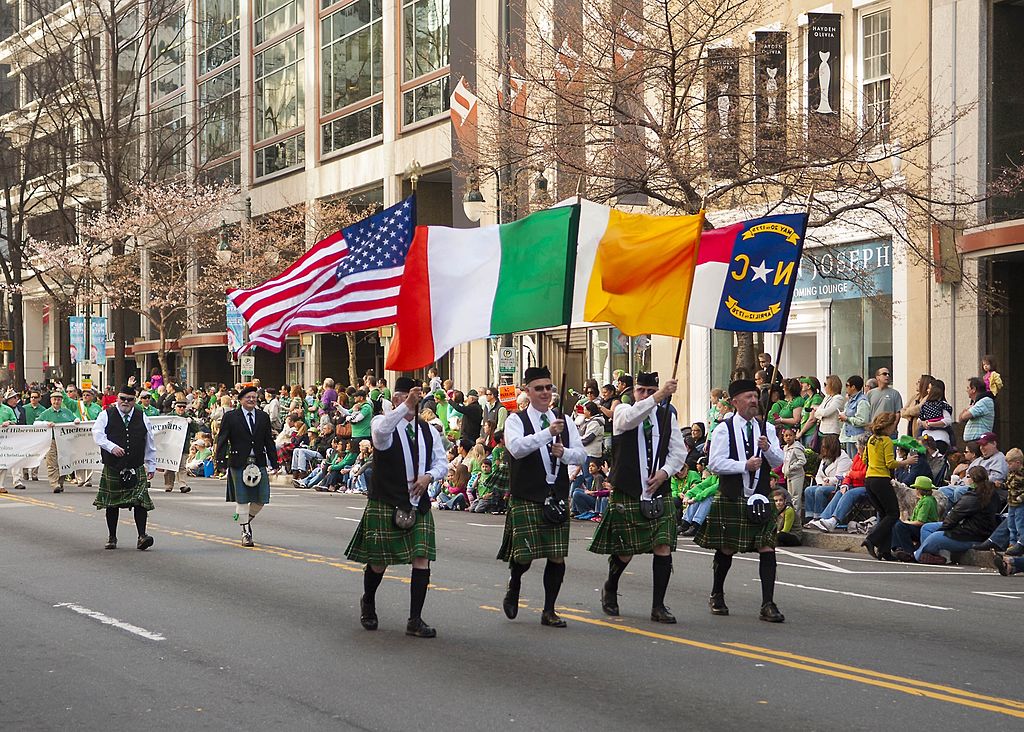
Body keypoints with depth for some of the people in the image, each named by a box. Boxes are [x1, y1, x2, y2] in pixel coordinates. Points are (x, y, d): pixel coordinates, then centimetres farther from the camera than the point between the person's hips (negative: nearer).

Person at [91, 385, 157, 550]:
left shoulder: (142, 418, 9)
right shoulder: (106, 415, 3)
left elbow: (150, 445, 15)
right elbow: (97, 434, -10)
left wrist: (151, 467, 14)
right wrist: (112, 447, -25)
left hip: (136, 469, 0)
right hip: (112, 468, 0)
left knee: (140, 501, -12)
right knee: (112, 504, 7)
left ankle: (142, 536, -13)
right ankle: (112, 538, 18)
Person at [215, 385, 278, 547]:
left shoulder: (263, 417, 11)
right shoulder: (230, 417, 0)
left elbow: (269, 441, 13)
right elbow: (222, 440, -2)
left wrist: (274, 463, 9)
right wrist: (221, 461, -12)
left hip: (259, 463, 3)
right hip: (239, 463, -3)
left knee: (261, 498, 2)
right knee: (242, 499, 0)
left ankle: (246, 520, 28)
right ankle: (246, 533, 7)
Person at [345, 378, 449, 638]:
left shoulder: (427, 430, 12)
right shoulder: (383, 423, -5)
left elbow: (442, 462, 14)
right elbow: (381, 430, -31)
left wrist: (429, 476, -7)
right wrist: (406, 405, -37)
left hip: (418, 504, 4)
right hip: (385, 504, -4)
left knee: (421, 560, -7)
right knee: (379, 562, 6)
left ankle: (415, 620, -2)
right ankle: (368, 604, 36)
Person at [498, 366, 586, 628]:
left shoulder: (564, 421, 13)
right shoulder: (516, 420, -2)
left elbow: (581, 454, 9)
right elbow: (516, 448, -21)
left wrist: (564, 453, -13)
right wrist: (548, 433, -28)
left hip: (557, 497, 4)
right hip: (526, 498, -4)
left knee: (557, 556, 1)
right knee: (524, 554, -7)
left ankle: (549, 611, 12)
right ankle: (514, 588, 26)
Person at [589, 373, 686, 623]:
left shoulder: (667, 415, 9)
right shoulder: (622, 412, -2)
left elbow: (679, 451, 10)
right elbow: (630, 419, -27)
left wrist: (665, 472, -9)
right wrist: (659, 396, -39)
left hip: (659, 493, 2)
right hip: (627, 494, -2)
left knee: (663, 547, -8)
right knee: (624, 551, 5)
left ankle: (658, 606, 1)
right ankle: (610, 589, 35)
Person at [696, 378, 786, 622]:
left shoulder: (767, 428, 8)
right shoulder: (723, 430, -2)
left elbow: (778, 462, 3)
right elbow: (715, 464, -10)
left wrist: (767, 448, -18)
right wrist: (745, 465, -18)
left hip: (760, 497, 2)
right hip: (731, 499, -2)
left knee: (767, 549, -8)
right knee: (726, 549, 8)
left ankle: (768, 605, -8)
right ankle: (717, 596, 30)